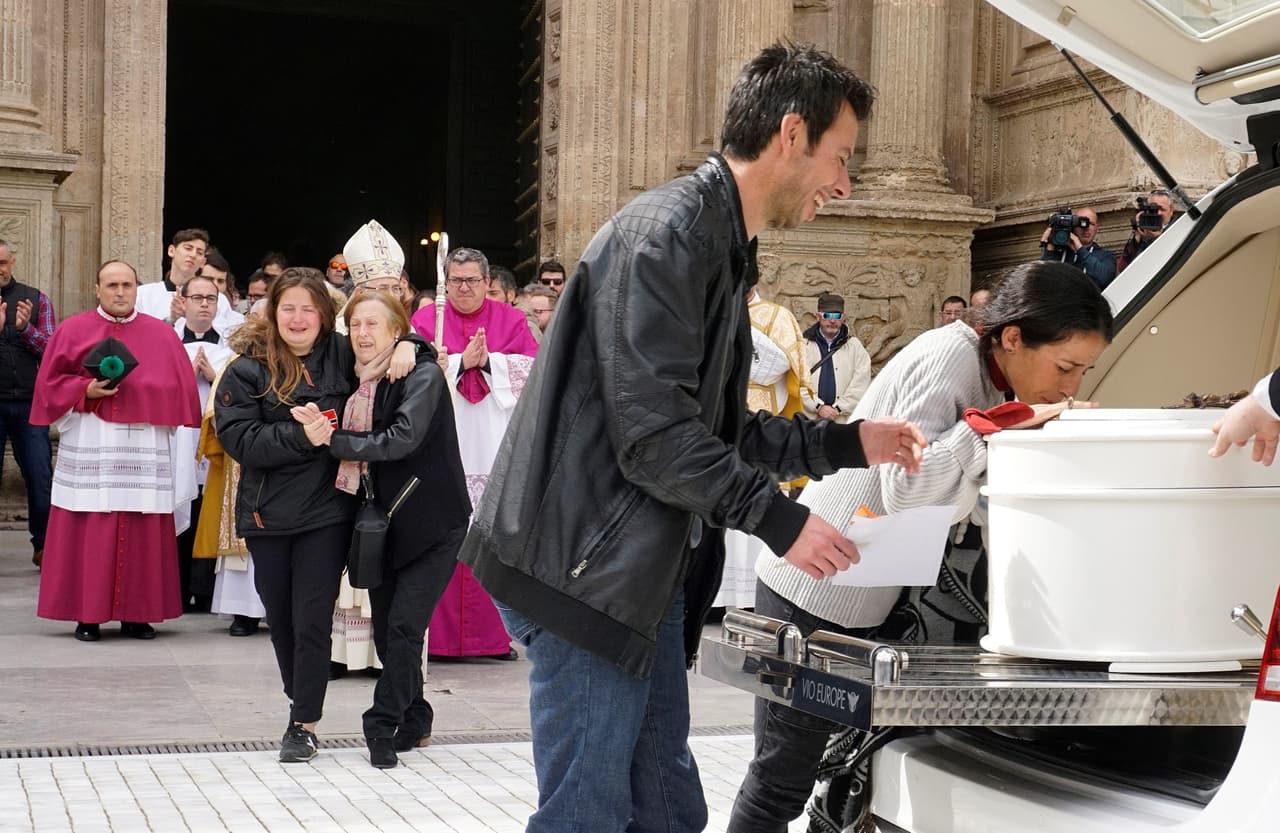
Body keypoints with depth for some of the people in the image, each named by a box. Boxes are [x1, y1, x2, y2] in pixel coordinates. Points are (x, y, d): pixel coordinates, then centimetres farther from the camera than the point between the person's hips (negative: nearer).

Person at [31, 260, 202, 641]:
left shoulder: (162, 334, 9)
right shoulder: (73, 331, 6)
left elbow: (179, 388, 5)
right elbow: (51, 382, 3)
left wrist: (140, 391, -8)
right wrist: (86, 391, -12)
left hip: (144, 448, 1)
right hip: (89, 447, -1)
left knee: (142, 533, 0)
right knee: (89, 531, -3)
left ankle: (136, 614, 8)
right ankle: (87, 614, 4)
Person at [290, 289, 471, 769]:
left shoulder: (422, 375, -12)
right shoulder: (361, 383, 8)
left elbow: (403, 438, -24)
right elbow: (356, 451, 8)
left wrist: (334, 440, -20)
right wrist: (322, 430, -13)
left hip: (432, 523, -7)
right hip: (386, 521, 7)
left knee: (403, 624, -11)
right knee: (386, 628, 9)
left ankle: (383, 724, -1)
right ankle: (414, 722, 24)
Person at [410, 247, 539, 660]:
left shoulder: (511, 320, 11)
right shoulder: (426, 319, 8)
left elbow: (529, 369, -1)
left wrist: (486, 361, -11)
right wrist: (462, 361, -12)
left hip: (496, 446, 1)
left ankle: (496, 631, 5)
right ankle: (440, 632, 3)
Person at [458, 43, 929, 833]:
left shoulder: (725, 252, 18)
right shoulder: (663, 234, -15)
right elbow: (655, 435, -22)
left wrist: (848, 443, 16)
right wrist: (781, 521, -17)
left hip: (649, 570, 10)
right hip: (586, 567, -10)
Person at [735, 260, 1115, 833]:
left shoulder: (994, 379, 8)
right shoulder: (949, 357, -20)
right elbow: (906, 489, -27)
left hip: (870, 601, 9)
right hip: (815, 596, -9)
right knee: (782, 780, -3)